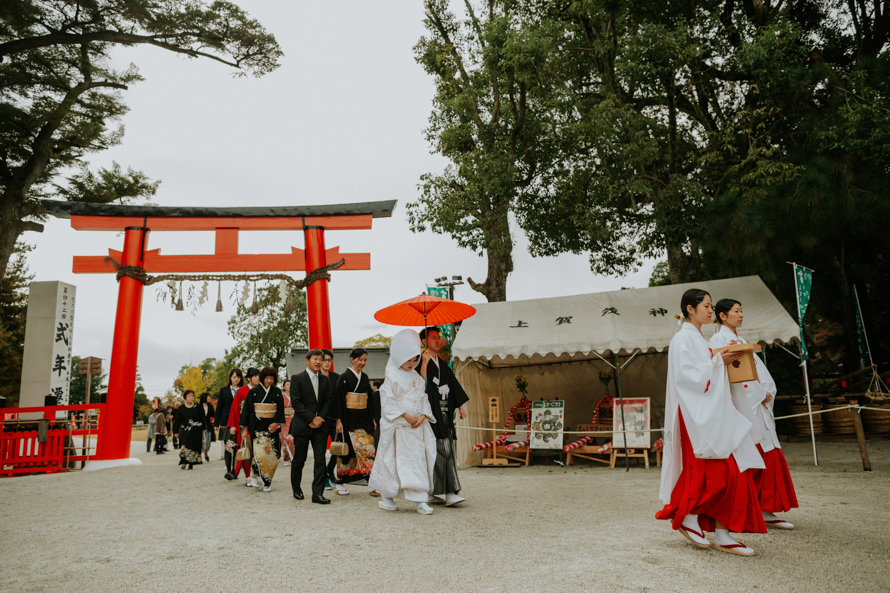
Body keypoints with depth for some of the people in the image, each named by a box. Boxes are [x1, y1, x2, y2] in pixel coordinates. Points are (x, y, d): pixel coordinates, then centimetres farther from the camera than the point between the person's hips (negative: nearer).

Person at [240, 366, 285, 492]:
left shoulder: (277, 392, 8)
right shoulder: (253, 392, 2)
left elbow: (280, 409, 6)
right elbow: (247, 410, 2)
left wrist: (276, 423, -8)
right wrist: (245, 429, -2)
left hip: (272, 427, 2)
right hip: (257, 427, -2)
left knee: (272, 455, -1)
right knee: (260, 454, -12)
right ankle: (266, 482, -4)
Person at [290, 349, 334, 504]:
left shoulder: (325, 380, 11)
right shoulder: (297, 378, -3)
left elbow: (328, 401, 8)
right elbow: (296, 402, -10)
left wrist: (320, 418, -8)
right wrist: (311, 419, -14)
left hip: (320, 426, 3)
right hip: (302, 426, -3)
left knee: (320, 459, -4)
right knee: (299, 459, 8)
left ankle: (318, 493, -2)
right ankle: (296, 489, 28)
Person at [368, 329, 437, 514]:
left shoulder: (417, 378, 13)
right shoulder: (392, 376, -5)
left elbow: (423, 399, 13)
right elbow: (388, 401, -11)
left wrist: (422, 416, -5)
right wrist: (406, 416, -16)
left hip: (417, 427, 6)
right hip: (397, 428, -6)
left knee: (419, 460, 2)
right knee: (394, 461, 1)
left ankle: (421, 500, 4)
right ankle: (386, 497, 17)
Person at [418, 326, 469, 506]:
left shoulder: (442, 363, 19)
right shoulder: (421, 361, -5)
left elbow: (453, 384, 22)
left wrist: (460, 406, 19)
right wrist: (424, 364, -27)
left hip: (445, 411, 8)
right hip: (432, 411, -8)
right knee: (443, 449, -13)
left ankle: (430, 491, 16)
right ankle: (450, 492, -12)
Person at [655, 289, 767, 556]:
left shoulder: (698, 339, 21)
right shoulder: (682, 339, -8)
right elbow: (687, 375, -18)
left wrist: (725, 362, 10)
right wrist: (718, 361, -16)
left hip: (713, 412, 10)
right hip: (698, 414, -10)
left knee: (730, 471, 4)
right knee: (715, 471, -11)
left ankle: (722, 535, 7)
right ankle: (687, 516, 6)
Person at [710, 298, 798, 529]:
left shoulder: (740, 340, 21)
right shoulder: (719, 340, -6)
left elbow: (759, 369, 15)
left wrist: (767, 392, -1)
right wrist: (760, 394, -12)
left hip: (758, 406, 9)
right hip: (741, 407, -9)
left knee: (770, 457, 6)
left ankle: (766, 512, 11)